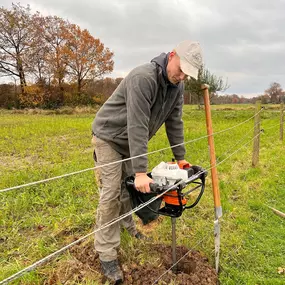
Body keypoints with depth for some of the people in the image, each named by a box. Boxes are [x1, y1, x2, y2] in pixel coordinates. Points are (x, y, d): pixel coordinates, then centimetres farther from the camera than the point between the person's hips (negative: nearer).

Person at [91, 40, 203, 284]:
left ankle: (128, 226, 37)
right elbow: (137, 127, -37)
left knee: (130, 186, 14)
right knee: (111, 194, -9)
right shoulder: (143, 78, -33)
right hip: (109, 137, -7)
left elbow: (174, 122, 1)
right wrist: (141, 172, -37)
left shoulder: (177, 86, -6)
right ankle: (107, 254, 0)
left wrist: (180, 157, 3)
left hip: (131, 142, 7)